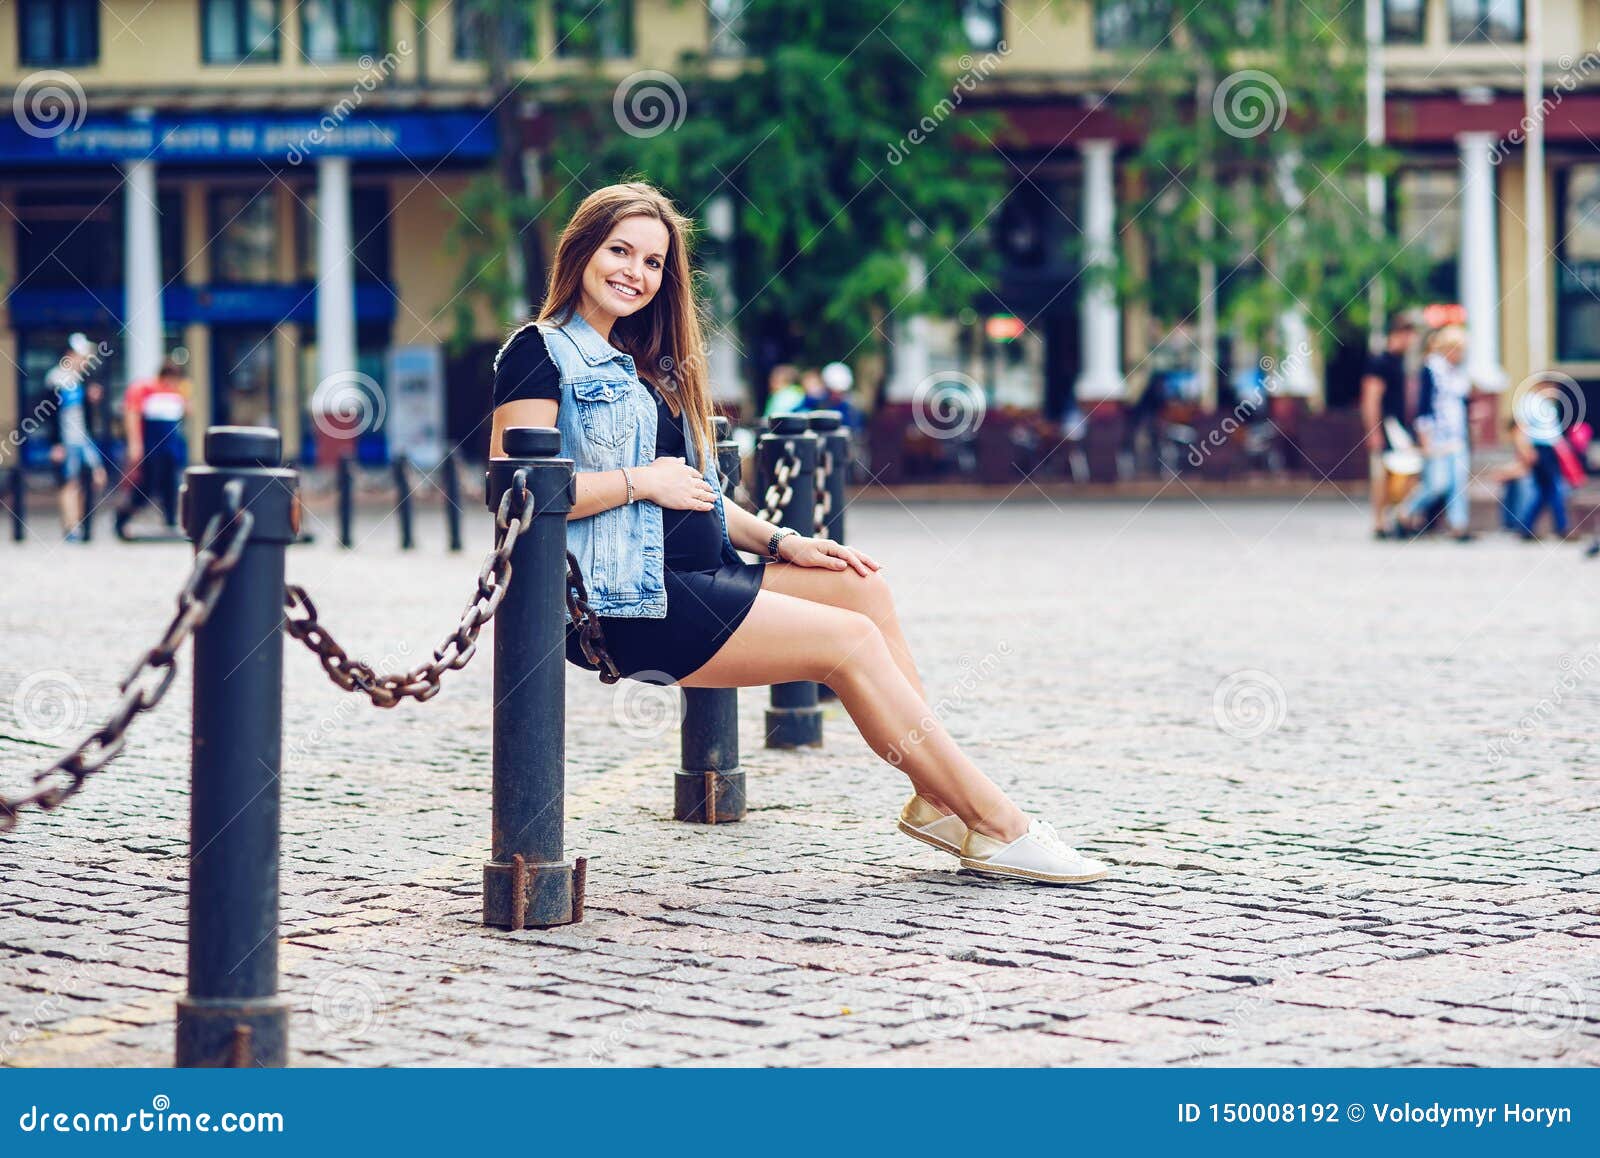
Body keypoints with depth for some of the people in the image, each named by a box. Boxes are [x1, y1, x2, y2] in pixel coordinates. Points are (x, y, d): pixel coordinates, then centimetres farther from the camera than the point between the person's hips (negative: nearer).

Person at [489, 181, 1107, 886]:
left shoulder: (641, 365, 22)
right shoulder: (542, 354, -5)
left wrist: (780, 542, 7)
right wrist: (639, 482, -14)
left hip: (691, 580, 9)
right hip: (622, 603, -9)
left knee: (861, 585, -7)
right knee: (850, 640, -14)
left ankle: (938, 798, -10)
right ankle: (999, 826, -10)